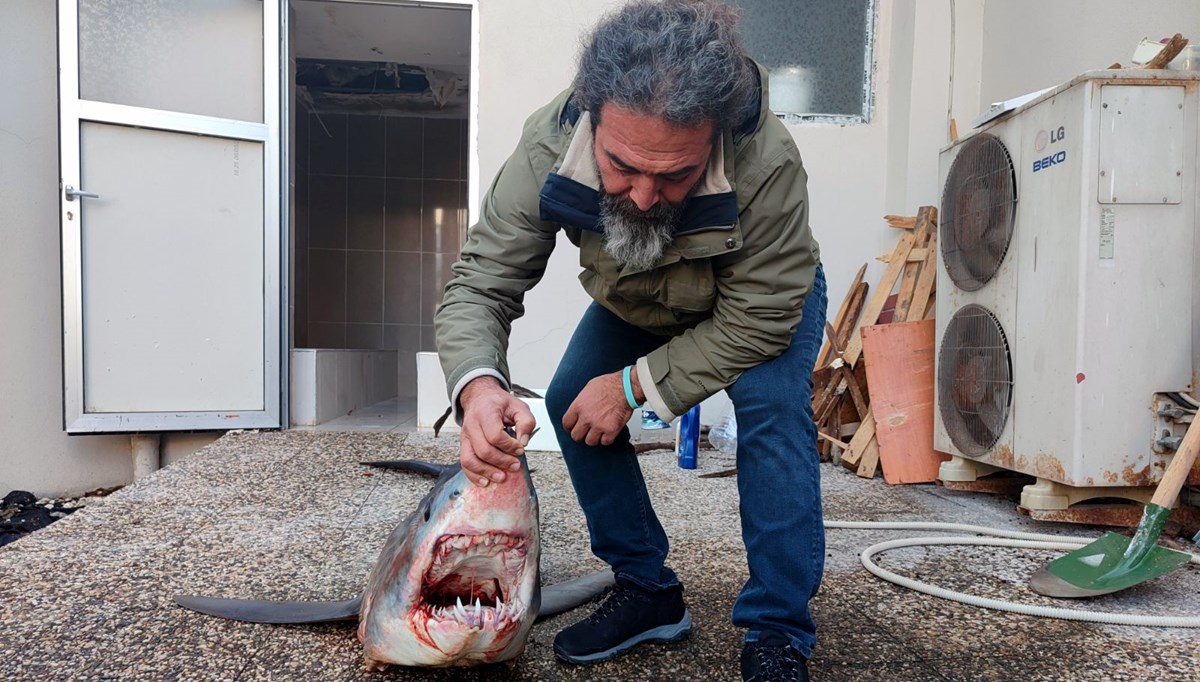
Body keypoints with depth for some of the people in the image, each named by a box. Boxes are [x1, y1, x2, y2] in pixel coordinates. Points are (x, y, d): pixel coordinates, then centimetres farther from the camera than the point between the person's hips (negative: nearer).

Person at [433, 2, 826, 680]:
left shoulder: (769, 165, -43)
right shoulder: (549, 147, -35)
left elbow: (758, 320, -32)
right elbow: (480, 284, -30)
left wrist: (634, 385, -34)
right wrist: (478, 386, -51)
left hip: (769, 296, -3)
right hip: (635, 303, 4)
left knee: (773, 405, -29)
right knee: (572, 403, -9)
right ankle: (649, 592, 8)